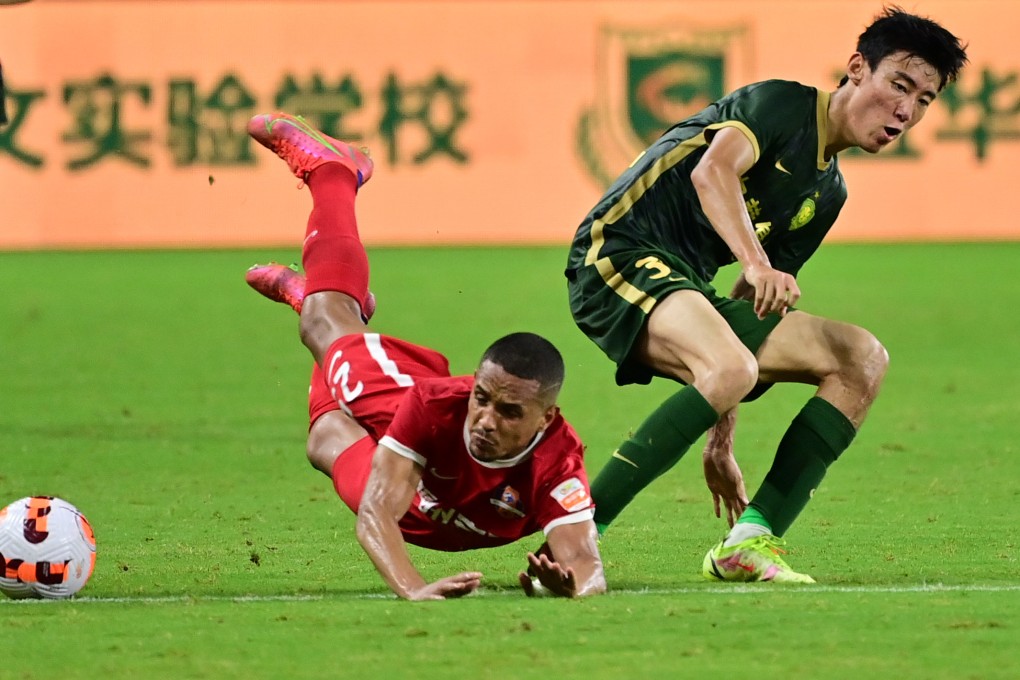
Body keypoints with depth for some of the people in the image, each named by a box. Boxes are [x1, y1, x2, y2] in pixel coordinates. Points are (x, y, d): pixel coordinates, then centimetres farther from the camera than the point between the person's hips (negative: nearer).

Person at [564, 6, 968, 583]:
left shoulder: (828, 191, 19)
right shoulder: (781, 105, -5)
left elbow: (755, 310, 22)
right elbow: (712, 170, -26)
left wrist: (722, 439, 18)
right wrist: (757, 264, -41)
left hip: (689, 293, 9)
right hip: (620, 258, -9)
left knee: (862, 357, 0)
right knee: (732, 367, -35)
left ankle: (748, 541, -10)